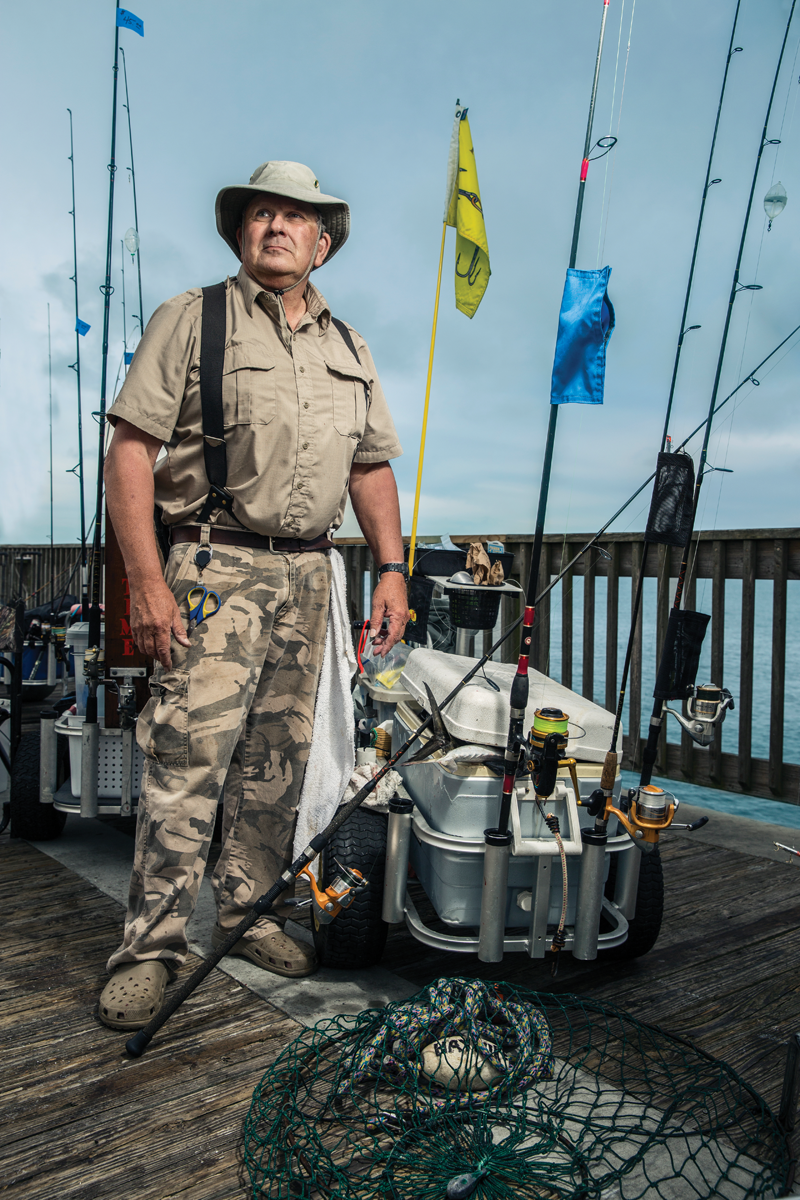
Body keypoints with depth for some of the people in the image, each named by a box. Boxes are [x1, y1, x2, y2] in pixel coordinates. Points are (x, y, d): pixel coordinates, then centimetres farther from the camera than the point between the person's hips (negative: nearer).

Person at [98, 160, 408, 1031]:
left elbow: (372, 469, 19)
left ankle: (248, 910, 25)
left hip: (307, 574, 5)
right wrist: (145, 579, -15)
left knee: (278, 756, 10)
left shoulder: (348, 349, 18)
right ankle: (151, 945, 2)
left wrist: (392, 571, 8)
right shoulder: (192, 320, 2)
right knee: (187, 754, -9)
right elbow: (130, 450, -6)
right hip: (215, 566, -5)